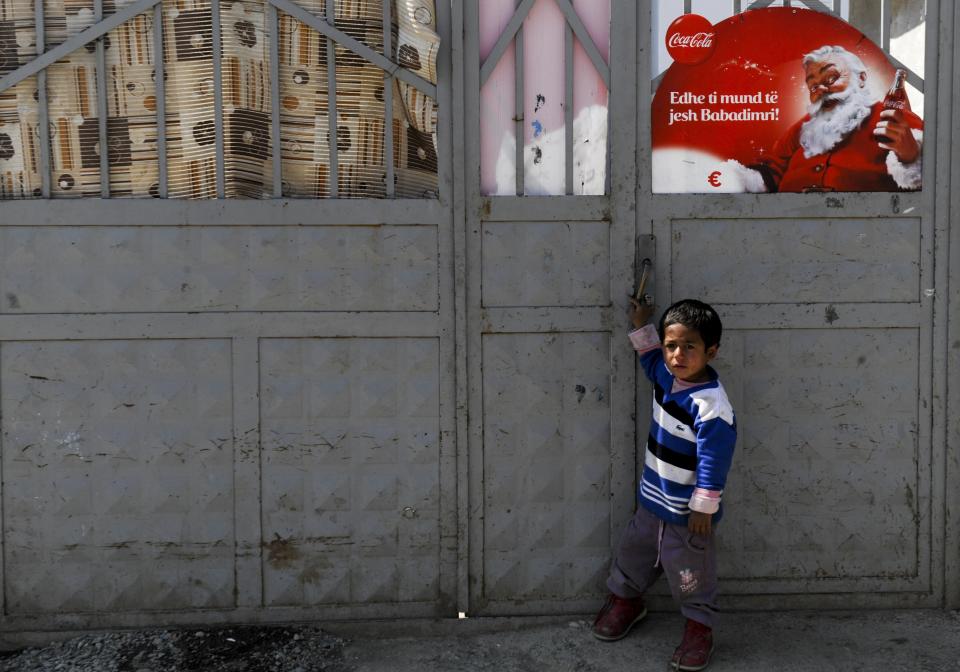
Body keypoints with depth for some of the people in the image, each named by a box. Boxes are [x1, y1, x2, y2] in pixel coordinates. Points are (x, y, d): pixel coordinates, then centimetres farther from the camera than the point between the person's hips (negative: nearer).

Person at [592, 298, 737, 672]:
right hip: (653, 499, 8)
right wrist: (642, 326, 14)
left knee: (691, 572, 9)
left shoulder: (710, 404, -29)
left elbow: (713, 460, -26)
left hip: (687, 511, -8)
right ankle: (626, 600, 47)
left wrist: (704, 507, -21)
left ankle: (699, 627, 29)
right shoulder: (666, 376, -5)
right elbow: (652, 359, 22)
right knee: (635, 550, 24)